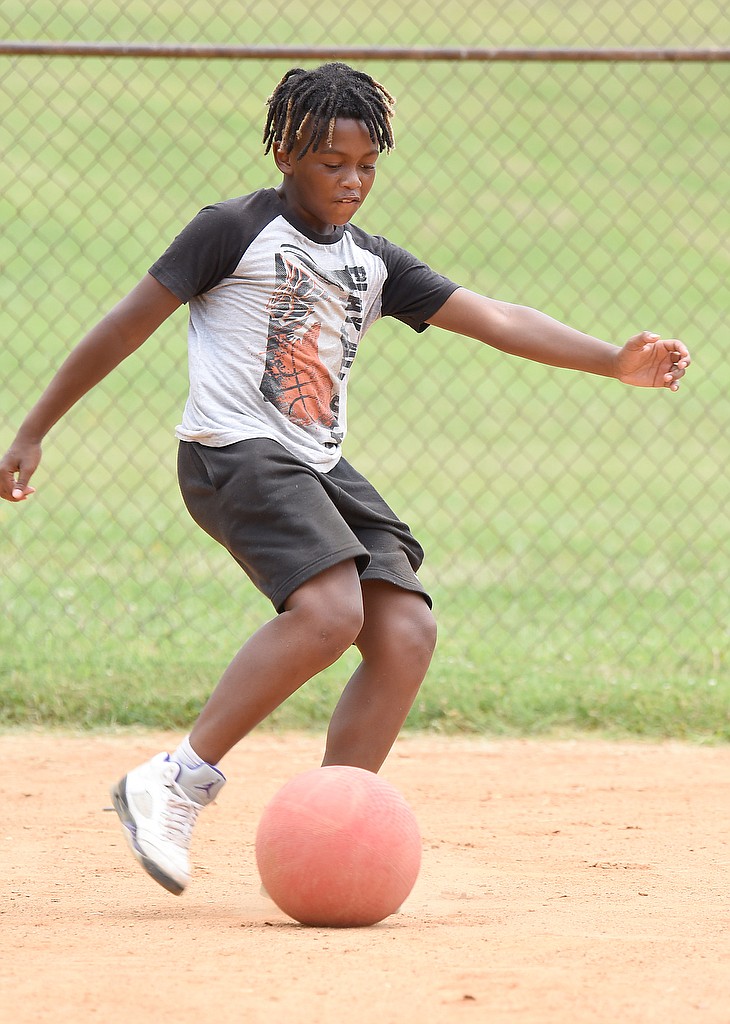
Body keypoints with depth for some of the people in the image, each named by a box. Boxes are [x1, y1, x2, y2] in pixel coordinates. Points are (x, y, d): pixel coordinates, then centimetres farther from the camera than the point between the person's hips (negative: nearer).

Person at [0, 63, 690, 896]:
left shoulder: (373, 263, 18)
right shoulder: (235, 230, -1)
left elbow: (495, 319, 13)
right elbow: (129, 325, 0)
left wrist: (614, 362, 2)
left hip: (319, 468, 7)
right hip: (233, 452, -7)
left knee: (406, 630, -10)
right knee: (329, 611, -28)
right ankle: (177, 782, -20)